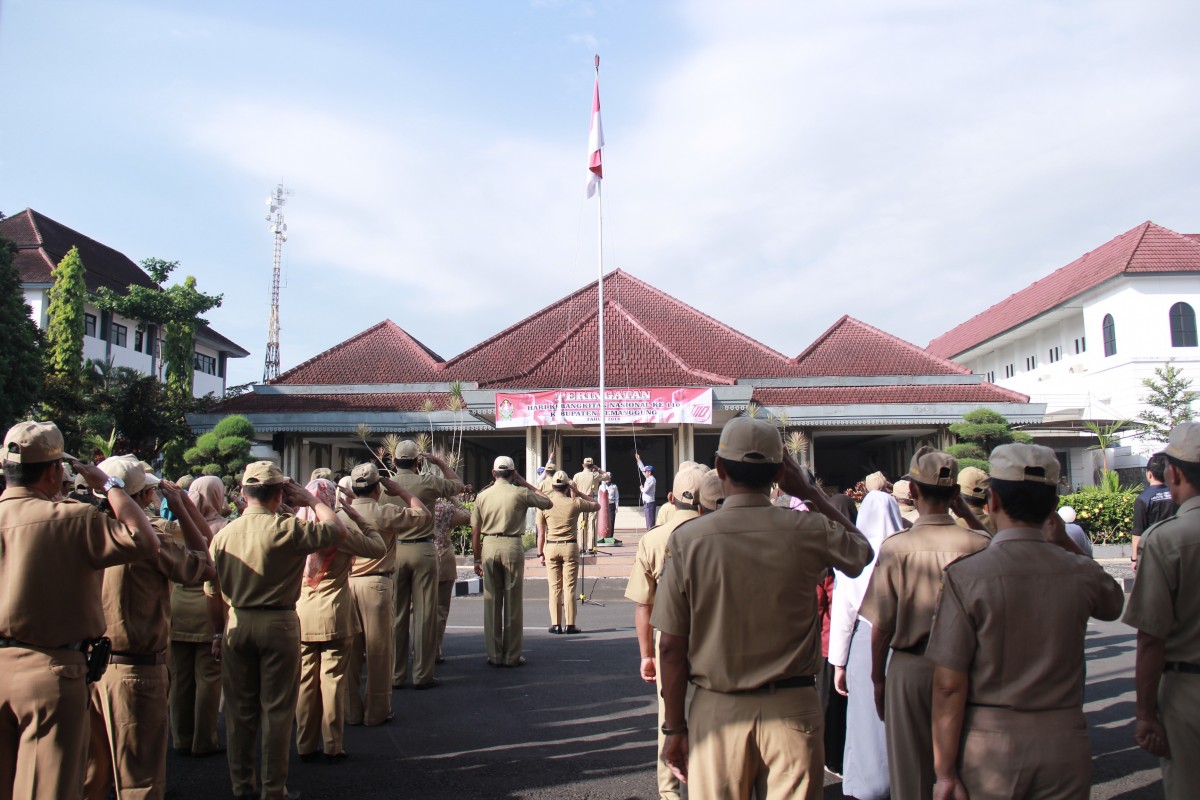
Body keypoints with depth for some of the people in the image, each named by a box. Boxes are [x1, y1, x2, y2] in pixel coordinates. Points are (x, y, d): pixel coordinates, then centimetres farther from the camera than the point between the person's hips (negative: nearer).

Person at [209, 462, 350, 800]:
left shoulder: (224, 534, -1)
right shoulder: (287, 529, -16)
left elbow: (214, 590, 5)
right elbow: (337, 530, -8)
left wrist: (218, 633, 15)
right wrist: (311, 500, 2)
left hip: (237, 625, 4)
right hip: (278, 624, -4)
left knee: (240, 709, 15)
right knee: (277, 710, 7)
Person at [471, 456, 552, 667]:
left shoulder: (483, 496, 4)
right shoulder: (520, 493, -3)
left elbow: (475, 532, 5)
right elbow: (548, 503, 11)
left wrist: (477, 559, 14)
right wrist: (525, 483, 13)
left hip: (489, 547, 2)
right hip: (512, 546, -2)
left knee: (491, 602, 9)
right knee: (512, 602, 5)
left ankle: (494, 655, 13)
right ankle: (512, 656, 9)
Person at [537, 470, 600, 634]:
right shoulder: (574, 503, -5)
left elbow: (541, 533, 0)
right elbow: (596, 505, 12)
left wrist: (540, 553, 6)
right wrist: (577, 493, 12)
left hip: (551, 547, 1)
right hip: (570, 547, -1)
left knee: (554, 587, 6)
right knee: (569, 587, 3)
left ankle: (556, 624, 7)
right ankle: (569, 624, 4)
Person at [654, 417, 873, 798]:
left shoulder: (687, 539, -9)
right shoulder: (809, 532, -8)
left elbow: (671, 646, -6)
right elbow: (862, 549, 16)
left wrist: (674, 727, 4)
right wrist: (809, 492, 19)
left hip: (717, 712, 0)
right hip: (792, 709, 1)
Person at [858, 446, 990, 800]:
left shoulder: (896, 547, -16)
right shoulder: (977, 544, -12)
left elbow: (882, 628, -11)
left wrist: (878, 679, 3)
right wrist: (966, 512, 8)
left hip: (910, 668, -2)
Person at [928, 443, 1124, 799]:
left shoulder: (965, 576, -16)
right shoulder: (1081, 572, -5)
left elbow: (949, 686, -16)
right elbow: (1113, 604, 21)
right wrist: (1064, 543, 20)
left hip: (989, 749, -3)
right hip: (1065, 746, 3)